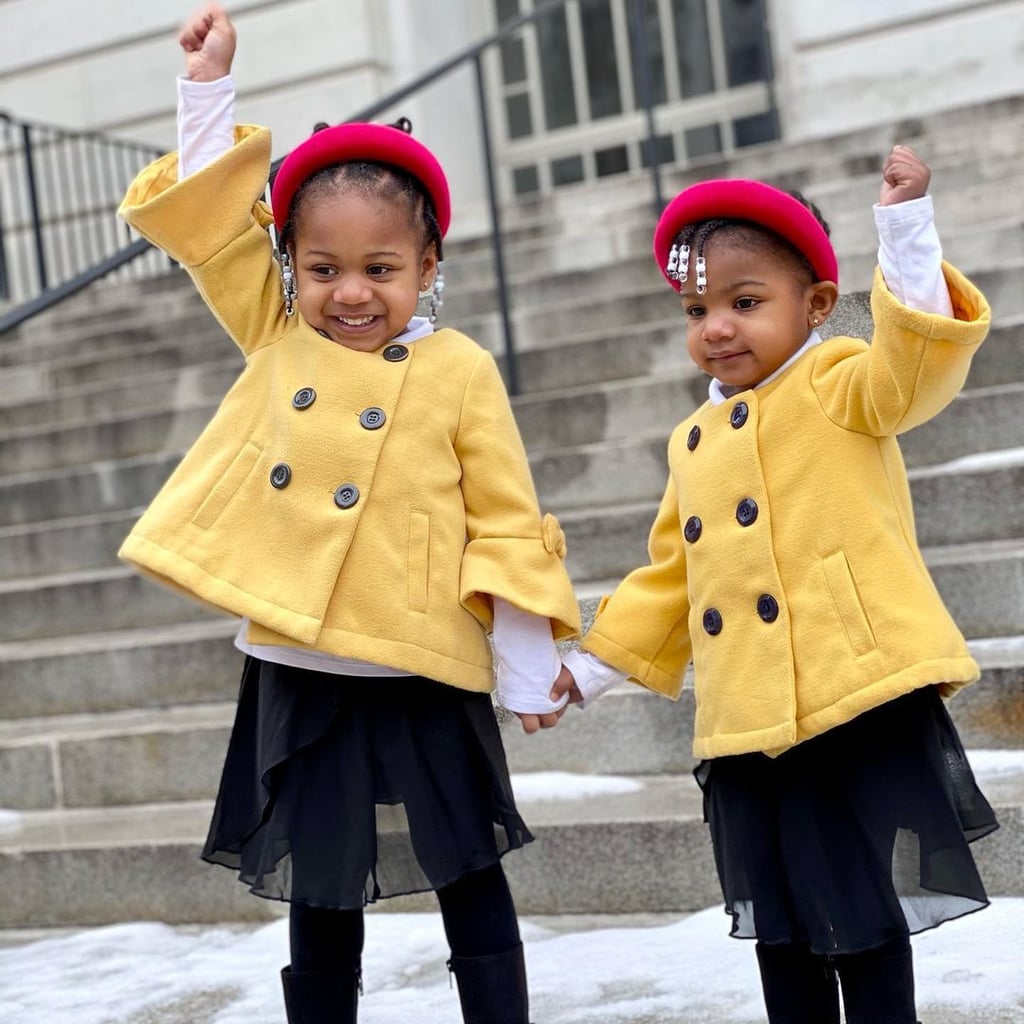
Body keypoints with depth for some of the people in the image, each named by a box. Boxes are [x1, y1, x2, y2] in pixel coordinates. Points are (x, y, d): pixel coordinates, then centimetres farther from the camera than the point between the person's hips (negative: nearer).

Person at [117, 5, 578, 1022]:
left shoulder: (459, 371, -4)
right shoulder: (277, 339, 5)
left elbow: (507, 527, -3)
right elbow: (205, 218, 8)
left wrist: (530, 672, -3)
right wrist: (209, 85, 3)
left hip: (421, 680, -3)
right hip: (294, 679, 3)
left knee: (470, 883, 9)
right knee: (319, 905, 13)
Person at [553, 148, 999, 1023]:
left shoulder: (838, 382, -1)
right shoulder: (695, 440, 17)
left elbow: (917, 362, -22)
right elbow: (673, 572, 24)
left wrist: (906, 226, -32)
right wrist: (595, 664, 23)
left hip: (864, 701, -6)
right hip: (748, 726, 7)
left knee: (869, 917, 2)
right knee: (781, 924, 15)